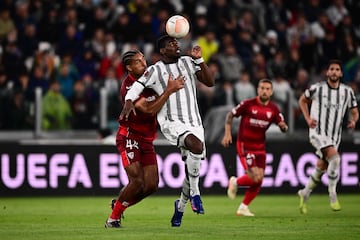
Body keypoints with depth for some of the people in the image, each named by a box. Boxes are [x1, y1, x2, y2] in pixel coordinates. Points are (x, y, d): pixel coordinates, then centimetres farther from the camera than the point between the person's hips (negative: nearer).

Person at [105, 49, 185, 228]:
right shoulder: (128, 87, -19)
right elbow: (149, 110, -28)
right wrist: (169, 90, -31)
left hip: (146, 139, 7)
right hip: (129, 136, -7)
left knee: (151, 185, 0)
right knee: (137, 181, -18)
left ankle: (118, 204, 23)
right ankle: (113, 219, -2)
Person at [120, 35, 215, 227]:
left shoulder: (188, 62, 11)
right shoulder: (155, 70, 1)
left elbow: (210, 82, 6)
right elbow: (136, 87, -2)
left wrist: (199, 60, -3)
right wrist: (129, 102, -22)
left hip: (194, 121, 5)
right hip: (171, 121, -5)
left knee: (192, 167, 4)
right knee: (197, 146, -34)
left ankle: (181, 205, 29)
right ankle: (194, 193, -21)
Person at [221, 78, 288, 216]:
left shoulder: (273, 109, 1)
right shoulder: (248, 104, -11)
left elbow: (283, 127, 4)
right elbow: (230, 115, -1)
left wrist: (283, 126, -20)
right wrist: (227, 133, -10)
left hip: (260, 147, 5)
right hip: (244, 145, -5)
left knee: (258, 181, 1)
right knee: (255, 177, -18)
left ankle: (243, 207, 18)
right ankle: (235, 182, 14)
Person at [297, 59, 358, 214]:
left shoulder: (347, 92, 3)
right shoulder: (317, 88, -6)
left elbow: (354, 112, 13)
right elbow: (302, 100, 11)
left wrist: (353, 121, -11)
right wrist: (308, 118, -2)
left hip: (335, 136, 5)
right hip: (318, 132, -5)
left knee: (321, 168, 11)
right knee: (335, 157, -27)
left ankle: (305, 194, 34)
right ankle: (332, 195, -16)